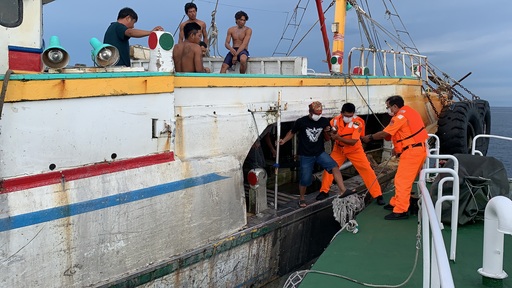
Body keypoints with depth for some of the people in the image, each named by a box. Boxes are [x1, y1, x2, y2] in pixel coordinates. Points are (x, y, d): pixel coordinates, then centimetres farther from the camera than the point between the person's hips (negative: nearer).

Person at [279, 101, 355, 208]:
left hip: (320, 153, 2)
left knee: (334, 166, -21)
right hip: (306, 155, -2)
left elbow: (327, 138, 9)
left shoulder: (324, 121, -3)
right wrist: (284, 140, -12)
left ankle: (343, 190, -24)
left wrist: (327, 132, -13)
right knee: (305, 179, 2)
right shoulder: (301, 122, -11)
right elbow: (292, 132, 4)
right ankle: (301, 198, 27)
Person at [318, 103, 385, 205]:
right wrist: (332, 133, -26)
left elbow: (353, 142, -31)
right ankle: (324, 191, 14)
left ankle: (378, 195, 3)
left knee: (367, 169, -7)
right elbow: (330, 135, -2)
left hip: (354, 150, -2)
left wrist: (338, 137, -41)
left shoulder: (357, 123, -25)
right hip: (339, 149, 3)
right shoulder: (335, 120, -17)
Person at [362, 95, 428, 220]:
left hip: (411, 151, -10)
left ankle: (401, 211, -8)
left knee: (402, 180, -8)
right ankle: (396, 203, 25)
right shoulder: (409, 111, 16)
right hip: (419, 149, 10)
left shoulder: (400, 116, -13)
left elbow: (384, 134, -12)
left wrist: (369, 137, 1)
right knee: (405, 180, 17)